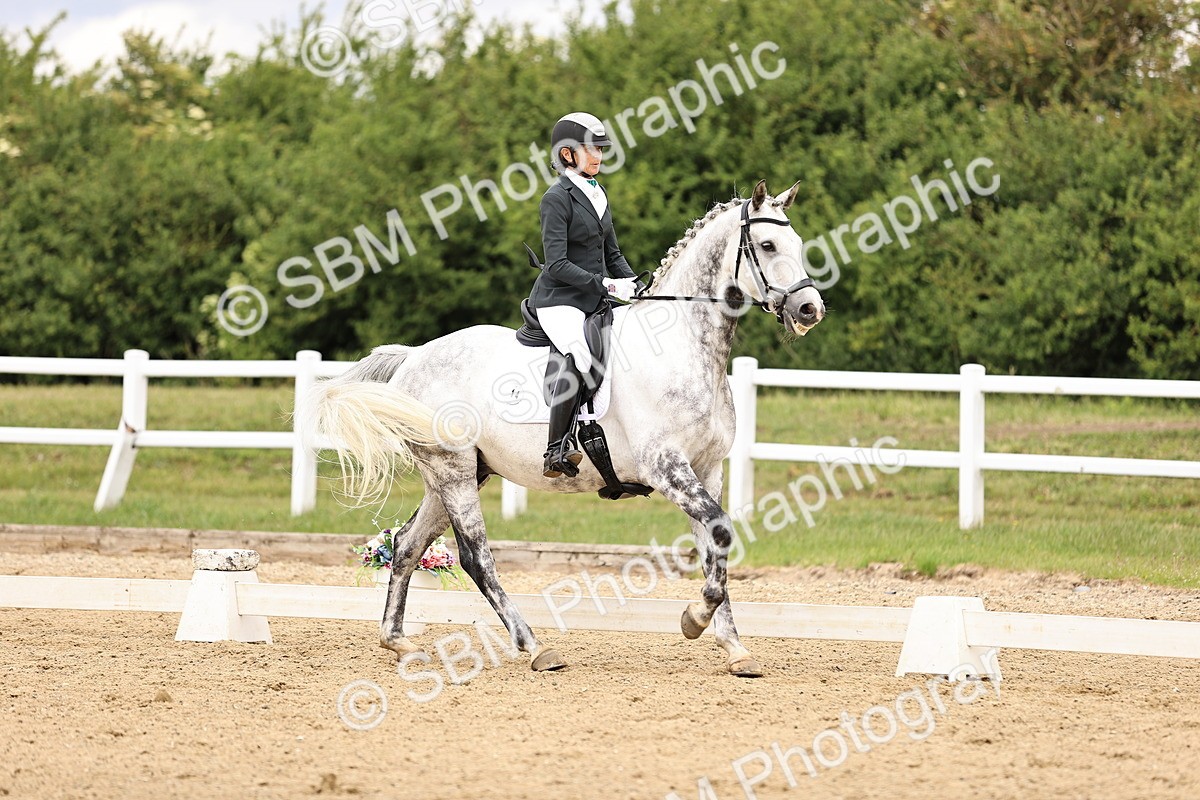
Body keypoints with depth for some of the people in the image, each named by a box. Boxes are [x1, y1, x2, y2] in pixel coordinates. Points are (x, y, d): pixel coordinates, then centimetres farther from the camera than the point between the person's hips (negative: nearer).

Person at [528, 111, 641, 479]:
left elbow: (612, 254, 22)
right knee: (578, 354, -33)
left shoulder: (597, 194, 16)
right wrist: (605, 284, -22)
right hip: (559, 300, -9)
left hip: (595, 299, 9)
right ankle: (558, 448, -35)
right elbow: (558, 265, -18)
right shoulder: (557, 198, -10)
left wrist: (637, 287, 7)